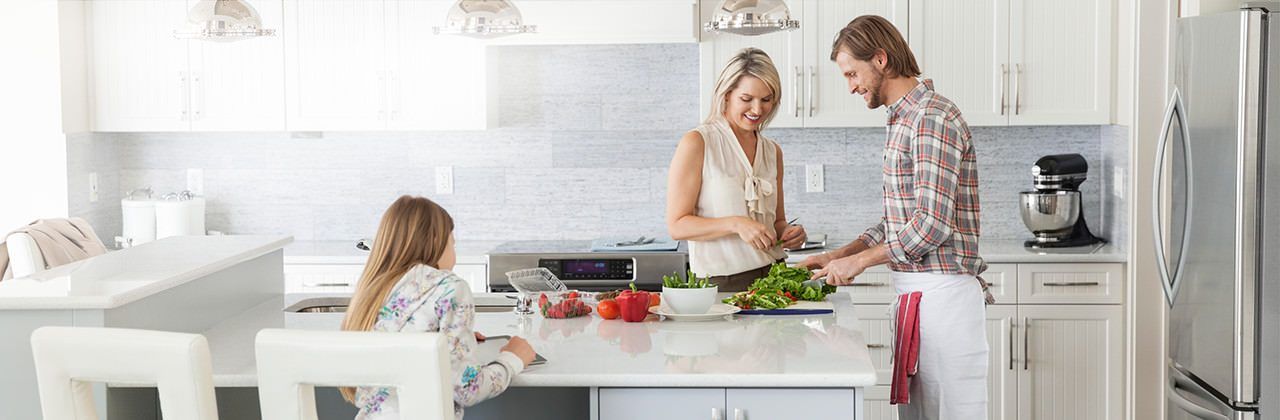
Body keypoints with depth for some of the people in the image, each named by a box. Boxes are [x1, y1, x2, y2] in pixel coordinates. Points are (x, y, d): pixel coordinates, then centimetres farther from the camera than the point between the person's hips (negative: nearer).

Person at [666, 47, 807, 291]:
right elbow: (677, 225, -8)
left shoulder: (772, 151, 14)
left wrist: (788, 233, 2)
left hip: (772, 276, 5)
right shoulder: (697, 143, -4)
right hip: (720, 282, -4)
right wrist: (735, 224, -20)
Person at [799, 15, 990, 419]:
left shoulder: (934, 118, -14)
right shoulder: (904, 120, 18)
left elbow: (933, 223, -21)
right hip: (914, 293, 10)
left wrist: (859, 261, -11)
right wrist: (836, 256, 12)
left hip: (943, 293, -10)